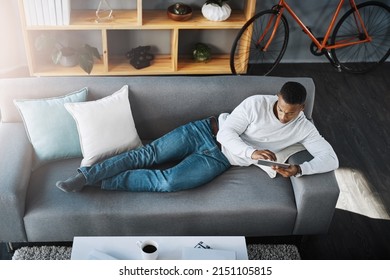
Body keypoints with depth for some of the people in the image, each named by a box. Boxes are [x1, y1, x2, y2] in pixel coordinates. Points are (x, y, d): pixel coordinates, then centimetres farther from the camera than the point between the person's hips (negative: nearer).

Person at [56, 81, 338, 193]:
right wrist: (251, 152, -30)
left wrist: (298, 169, -28)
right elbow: (227, 132, -12)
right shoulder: (258, 103, -11)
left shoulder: (304, 129, -4)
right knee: (148, 154, -12)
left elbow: (331, 159, -10)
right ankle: (86, 175, -4)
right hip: (206, 131, 0)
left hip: (219, 159, 0)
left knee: (169, 182, -22)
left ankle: (104, 182, -9)